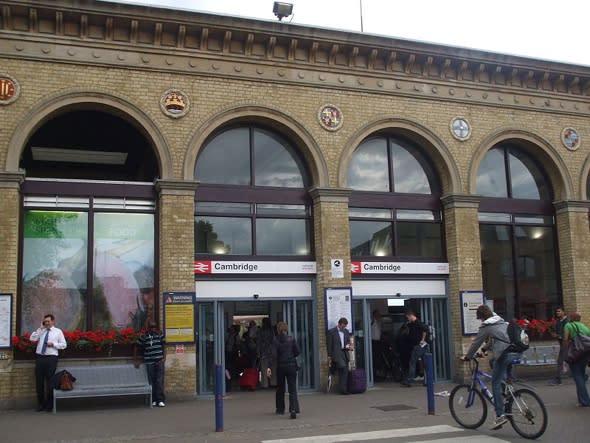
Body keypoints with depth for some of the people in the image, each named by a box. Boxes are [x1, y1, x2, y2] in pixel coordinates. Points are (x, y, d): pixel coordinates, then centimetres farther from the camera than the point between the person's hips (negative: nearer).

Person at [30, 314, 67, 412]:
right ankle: (41, 404, 17)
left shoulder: (58, 331, 5)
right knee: (39, 381, 5)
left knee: (50, 381, 1)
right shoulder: (41, 331, 15)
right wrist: (40, 328, -4)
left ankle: (49, 405, 12)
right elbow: (32, 339, -1)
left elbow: (64, 345, 2)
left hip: (51, 358, -3)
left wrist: (53, 344, -12)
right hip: (40, 358, 3)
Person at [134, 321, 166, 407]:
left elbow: (164, 347, 10)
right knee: (152, 381, 2)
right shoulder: (143, 337, 0)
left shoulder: (160, 335, 6)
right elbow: (136, 347, 9)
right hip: (149, 362, 0)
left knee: (160, 381, -5)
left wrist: (164, 358, 0)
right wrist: (136, 360, 10)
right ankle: (154, 400, 11)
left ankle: (160, 400, -3)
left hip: (159, 361, 1)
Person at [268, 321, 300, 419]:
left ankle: (280, 409, 28)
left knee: (280, 388, 17)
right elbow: (297, 351, -2)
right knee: (292, 389, -3)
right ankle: (293, 410, -19)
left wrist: (270, 367, -18)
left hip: (280, 367, 0)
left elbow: (274, 355, -14)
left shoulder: (275, 340, -6)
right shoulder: (291, 339, -2)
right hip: (291, 366, 0)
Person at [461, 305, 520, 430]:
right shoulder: (501, 321, 24)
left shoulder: (485, 327, 1)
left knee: (496, 383, -1)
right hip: (516, 352, 8)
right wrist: (485, 349, 47)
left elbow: (476, 343, 8)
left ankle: (500, 415, -6)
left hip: (504, 354, -8)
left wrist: (467, 357, 20)